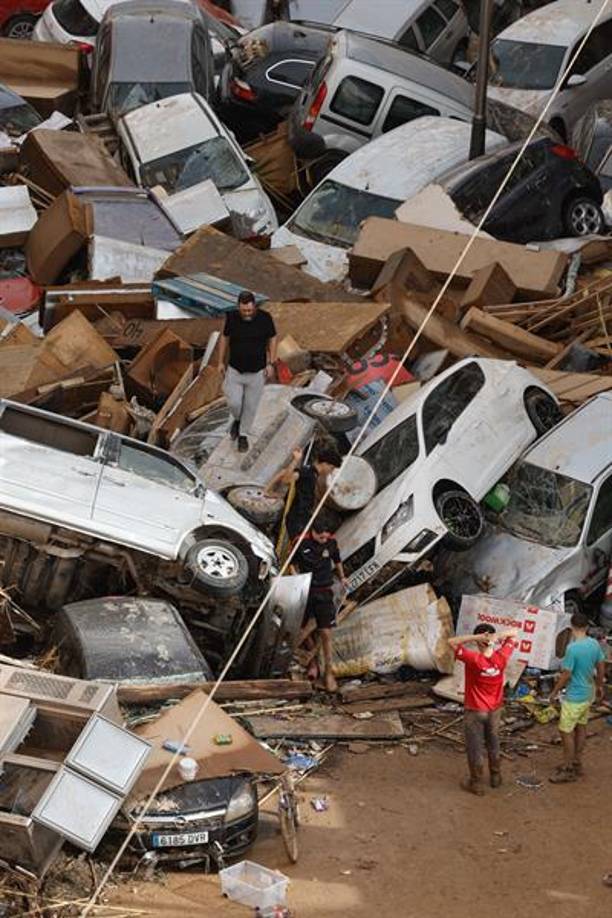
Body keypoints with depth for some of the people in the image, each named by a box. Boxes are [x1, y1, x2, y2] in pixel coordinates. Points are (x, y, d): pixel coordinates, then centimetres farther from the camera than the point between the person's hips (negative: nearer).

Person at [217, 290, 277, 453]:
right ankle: (237, 419, 36)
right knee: (234, 403, 0)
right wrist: (221, 362, 4)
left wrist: (271, 364, -6)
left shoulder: (265, 317, -19)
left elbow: (272, 339, -4)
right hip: (235, 370, 1)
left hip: (257, 371, -1)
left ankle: (243, 435, 34)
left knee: (250, 406, 11)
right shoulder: (232, 317, -16)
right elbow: (225, 337, 1)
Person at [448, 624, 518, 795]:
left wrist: (478, 637, -32)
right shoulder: (501, 657, -17)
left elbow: (452, 642, -25)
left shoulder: (473, 659, -27)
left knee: (475, 747, 10)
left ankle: (476, 784, 21)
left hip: (475, 711, -4)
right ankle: (495, 777, 38)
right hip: (495, 710, 4)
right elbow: (513, 633, -5)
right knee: (493, 744, 23)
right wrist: (497, 636, -25)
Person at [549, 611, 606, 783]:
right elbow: (601, 667, 9)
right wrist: (600, 686, 24)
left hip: (574, 697, -8)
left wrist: (555, 691, -6)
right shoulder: (594, 644, -3)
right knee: (580, 727, 19)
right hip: (588, 693, 8)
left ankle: (568, 770, 8)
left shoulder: (573, 648, -26)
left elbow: (566, 675, -20)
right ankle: (577, 764, 29)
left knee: (566, 731, 2)